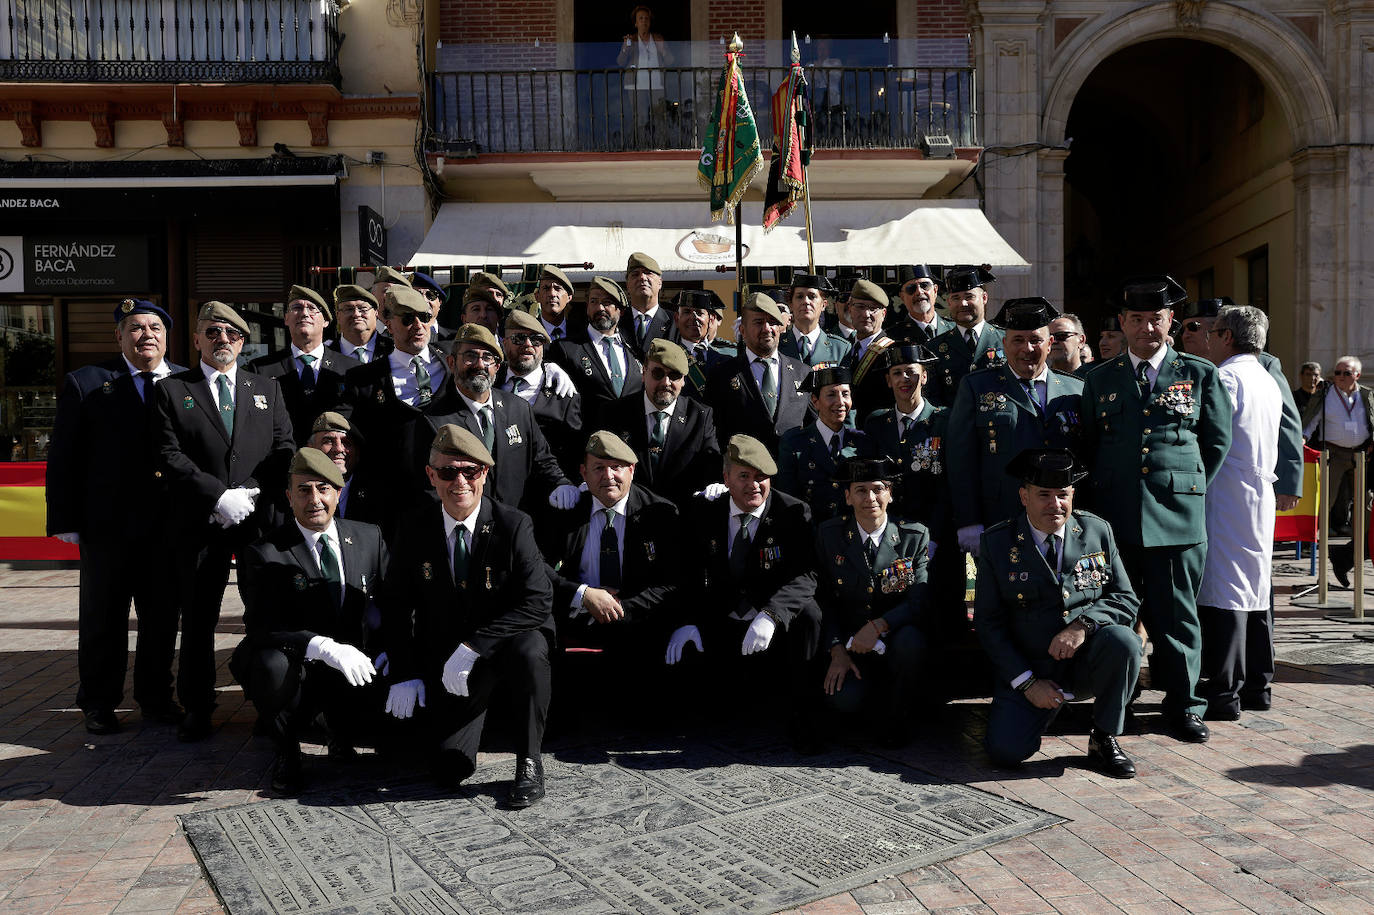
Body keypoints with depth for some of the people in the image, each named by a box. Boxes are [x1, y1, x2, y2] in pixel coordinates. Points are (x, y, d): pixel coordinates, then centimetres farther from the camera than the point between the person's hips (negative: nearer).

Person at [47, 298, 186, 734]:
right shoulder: (85, 383, 0)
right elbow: (63, 458, -1)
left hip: (170, 524, 2)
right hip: (108, 526, -1)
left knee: (163, 617, 11)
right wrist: (65, 519, -7)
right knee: (103, 618, 11)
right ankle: (98, 704, 26)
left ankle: (156, 698, 27)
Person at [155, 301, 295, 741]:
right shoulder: (172, 390, 8)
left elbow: (284, 449, 7)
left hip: (259, 520, 1)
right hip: (199, 524, -1)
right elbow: (169, 457, -3)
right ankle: (197, 708, 20)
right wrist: (219, 496, -13)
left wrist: (253, 495, -9)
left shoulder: (268, 388, 14)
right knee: (197, 620, 6)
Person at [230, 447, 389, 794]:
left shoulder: (369, 537, 3)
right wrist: (323, 647, -35)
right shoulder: (264, 553, -9)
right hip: (296, 666, -2)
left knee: (384, 723, -23)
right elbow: (260, 628, -19)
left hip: (350, 669, 3)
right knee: (271, 664, -35)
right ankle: (286, 753, -5)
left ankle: (337, 726, 16)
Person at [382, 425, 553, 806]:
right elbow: (398, 606, 5)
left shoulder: (514, 525, -12)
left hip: (505, 647, -2)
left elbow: (538, 603, -20)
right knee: (450, 773, -13)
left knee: (527, 650, -38)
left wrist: (473, 646, -27)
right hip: (446, 660, 2)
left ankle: (529, 763, -17)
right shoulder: (414, 531, -3)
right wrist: (404, 674, -5)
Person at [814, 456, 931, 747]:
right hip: (850, 645, 0)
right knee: (843, 699, -27)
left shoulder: (915, 535, -4)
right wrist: (837, 650, -10)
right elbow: (824, 600, 3)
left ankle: (895, 716, -5)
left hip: (895, 642, 0)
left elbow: (919, 601, -10)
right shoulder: (828, 534, -1)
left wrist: (879, 625, -26)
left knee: (910, 641, -35)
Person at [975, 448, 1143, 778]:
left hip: (1088, 664, 2)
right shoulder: (997, 543, -3)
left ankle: (1104, 739, -8)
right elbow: (988, 621, -2)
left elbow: (1126, 599, 2)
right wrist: (1027, 682, -11)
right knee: (1006, 751, -22)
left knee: (1122, 639, -31)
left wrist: (1083, 624, -19)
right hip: (1028, 669, -1)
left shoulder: (1097, 531, 4)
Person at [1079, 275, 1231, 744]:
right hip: (1116, 515, 2)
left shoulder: (1200, 374, 7)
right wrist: (1104, 493, 10)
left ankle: (1183, 705, 14)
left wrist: (1188, 487, 8)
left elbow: (1218, 440, 11)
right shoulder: (1099, 379, 11)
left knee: (1177, 613, 2)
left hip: (1179, 515, -1)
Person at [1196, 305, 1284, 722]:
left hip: (1227, 496, -9)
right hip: (1261, 492, 9)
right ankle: (1257, 683, 21)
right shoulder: (1270, 382, 15)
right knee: (1256, 587, 13)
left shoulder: (1225, 378, -13)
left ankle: (1224, 691, -4)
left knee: (1222, 592, -7)